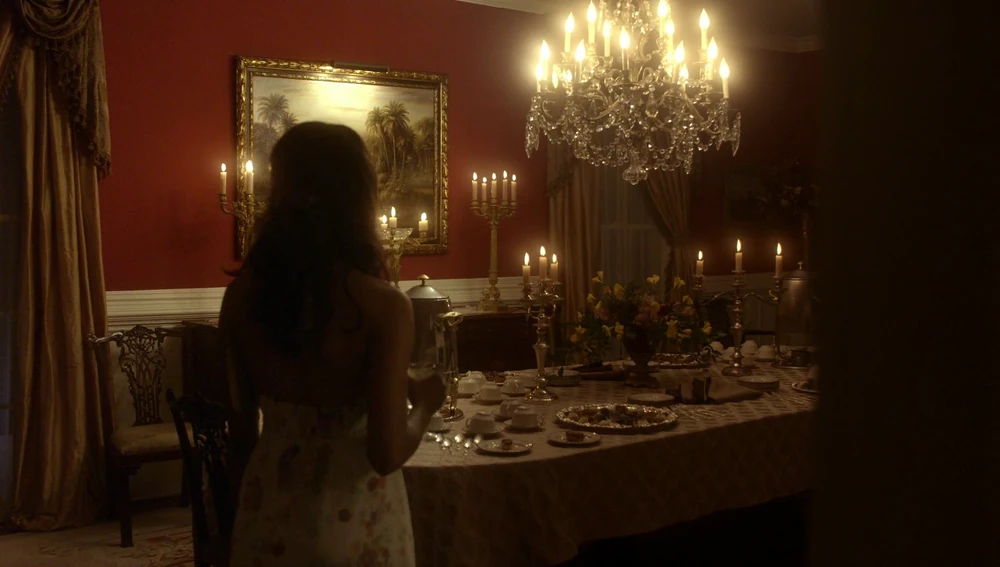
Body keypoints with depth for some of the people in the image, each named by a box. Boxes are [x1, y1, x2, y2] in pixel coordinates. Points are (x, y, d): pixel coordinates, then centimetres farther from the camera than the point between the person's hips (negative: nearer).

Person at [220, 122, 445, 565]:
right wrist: (425, 403, -3)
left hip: (269, 511, 4)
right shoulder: (382, 305, -21)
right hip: (353, 518, -3)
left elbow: (241, 425, 3)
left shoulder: (242, 294, -7)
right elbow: (387, 454, -22)